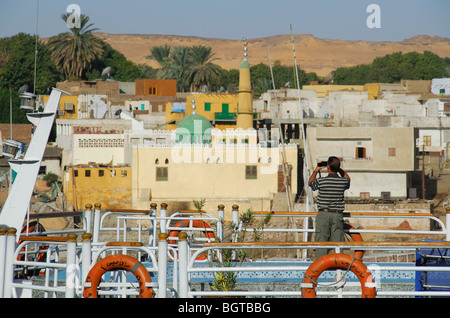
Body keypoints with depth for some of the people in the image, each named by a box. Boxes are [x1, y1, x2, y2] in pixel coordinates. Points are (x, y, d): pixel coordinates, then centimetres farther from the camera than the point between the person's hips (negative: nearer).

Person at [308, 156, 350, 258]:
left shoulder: (320, 181, -8)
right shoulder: (343, 181, -2)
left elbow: (310, 182, 16)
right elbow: (347, 177, 25)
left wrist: (316, 170, 25)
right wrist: (338, 169, 24)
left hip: (323, 214, -2)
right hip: (338, 215, 2)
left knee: (321, 243, 1)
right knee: (337, 243, 3)